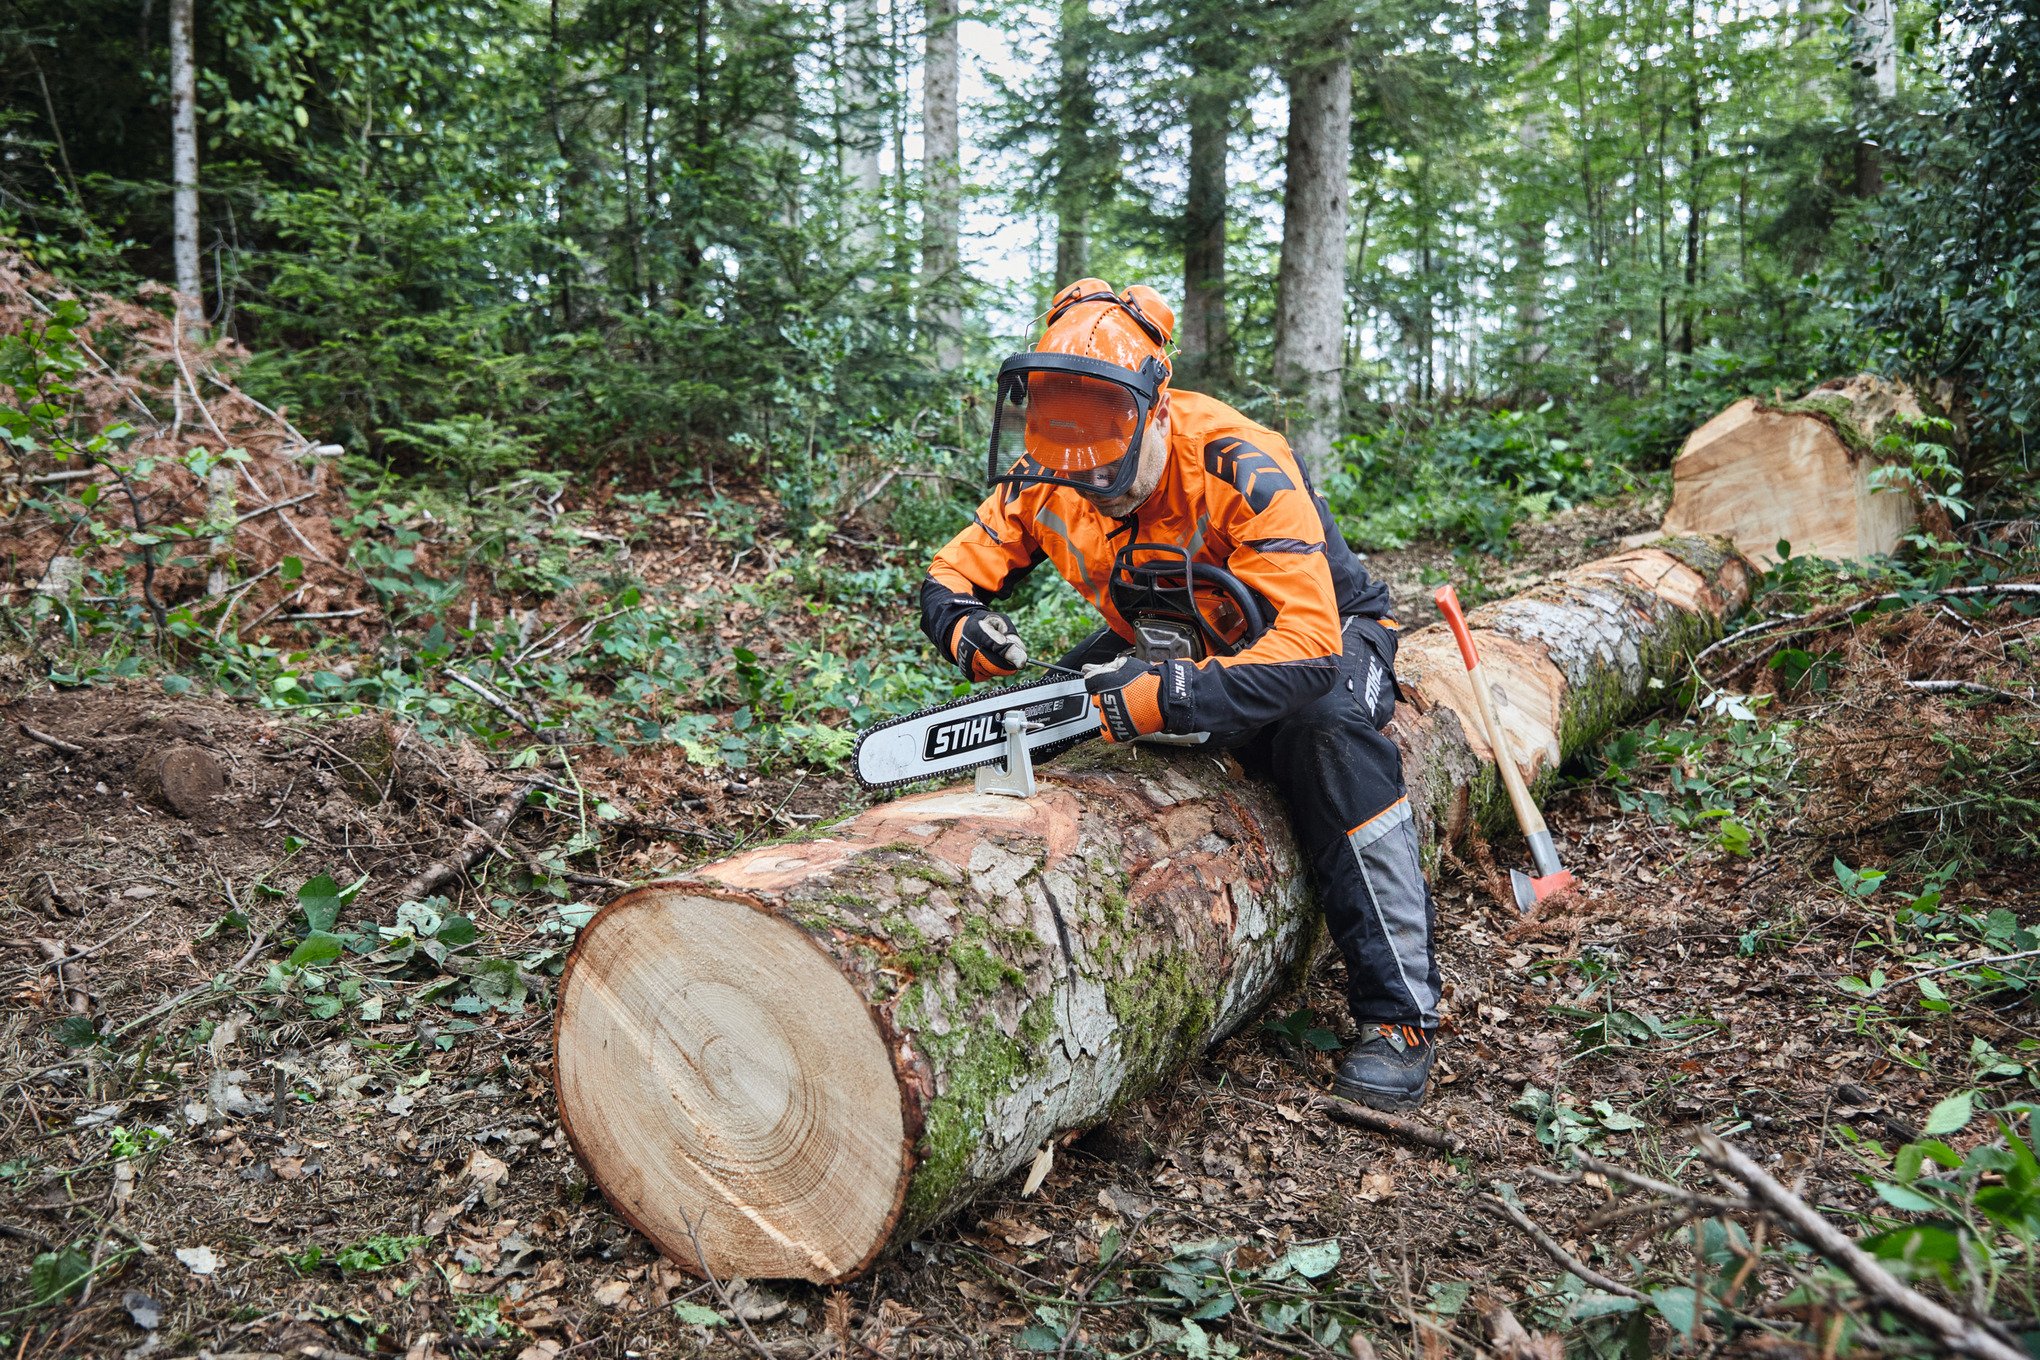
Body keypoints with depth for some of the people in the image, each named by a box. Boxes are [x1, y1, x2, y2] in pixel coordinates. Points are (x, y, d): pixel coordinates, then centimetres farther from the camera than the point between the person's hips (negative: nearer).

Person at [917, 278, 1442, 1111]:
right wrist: (969, 630, -33)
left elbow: (1306, 653, -43)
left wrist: (1155, 699, -53)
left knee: (1333, 727, -38)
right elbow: (950, 580, -7)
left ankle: (1399, 1016, -28)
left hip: (1321, 633, -6)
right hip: (1168, 642, 6)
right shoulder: (1043, 479, -17)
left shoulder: (1237, 467, -36)